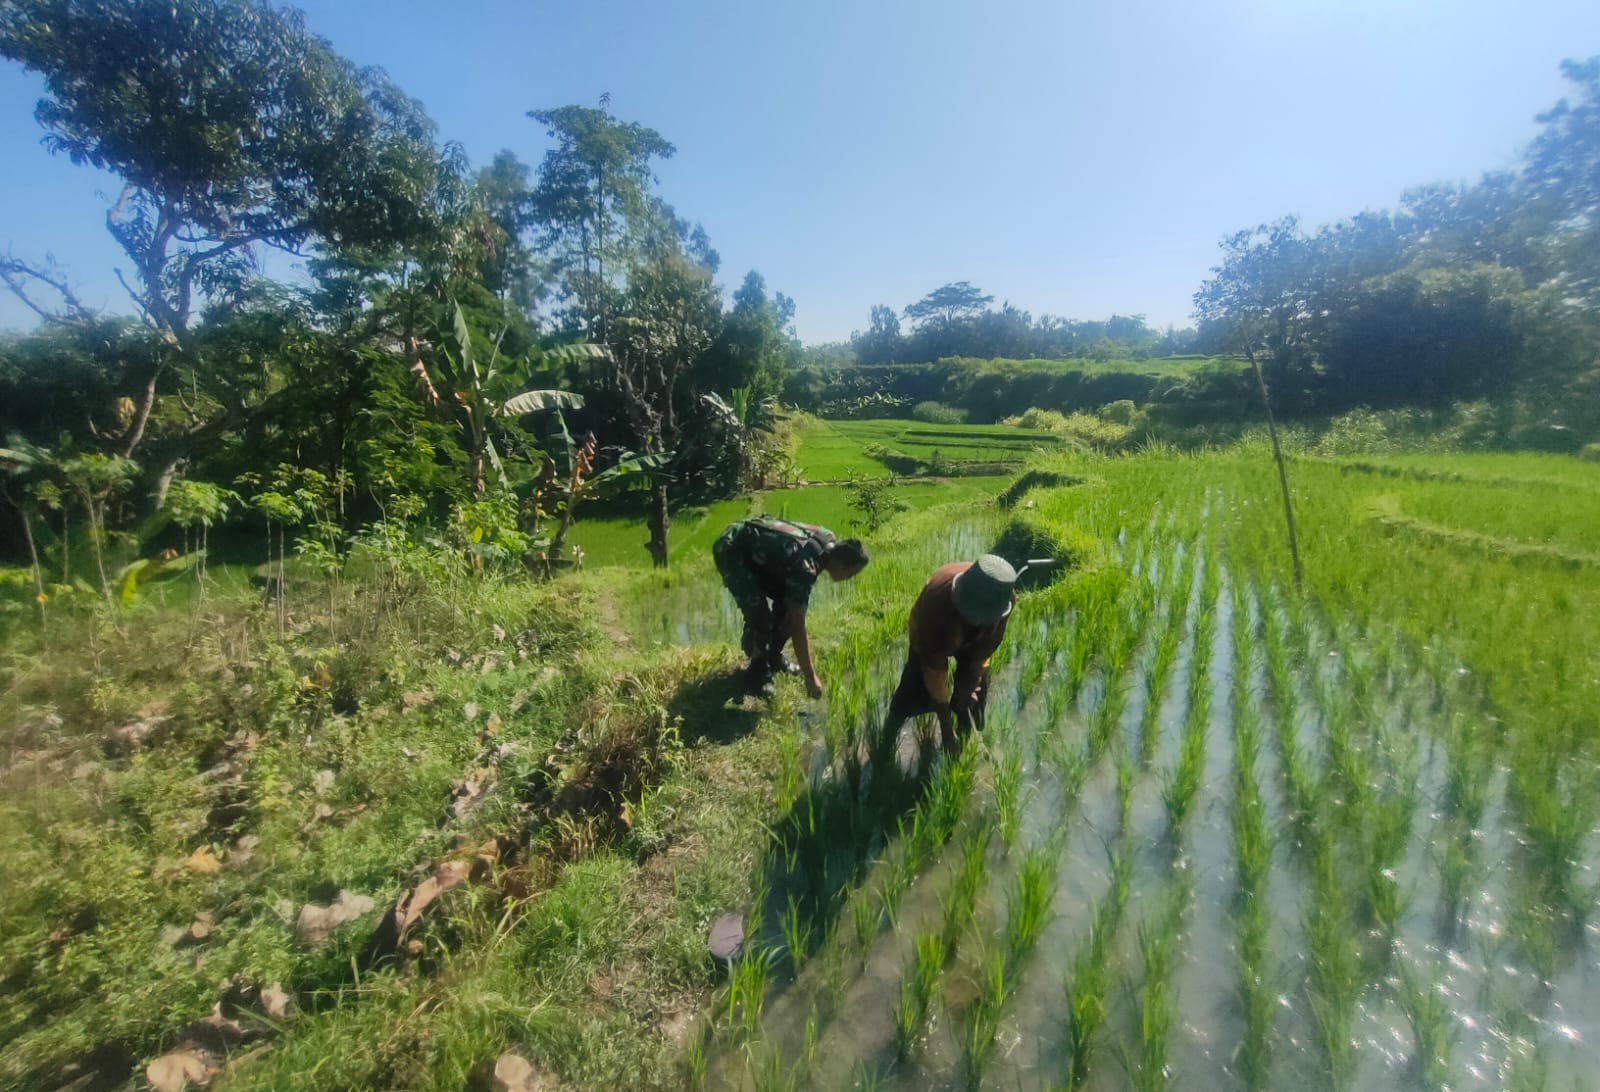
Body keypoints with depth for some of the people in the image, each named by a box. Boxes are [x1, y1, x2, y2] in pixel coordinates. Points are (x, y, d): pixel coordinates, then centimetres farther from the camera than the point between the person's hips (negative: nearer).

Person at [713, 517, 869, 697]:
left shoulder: (830, 541, -8)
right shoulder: (805, 565, -33)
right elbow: (797, 626, -29)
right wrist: (810, 677, -23)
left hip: (755, 548, 9)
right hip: (731, 549, -9)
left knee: (786, 602, 5)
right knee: (760, 614, -20)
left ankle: (773, 656, 22)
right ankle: (758, 671, 2)